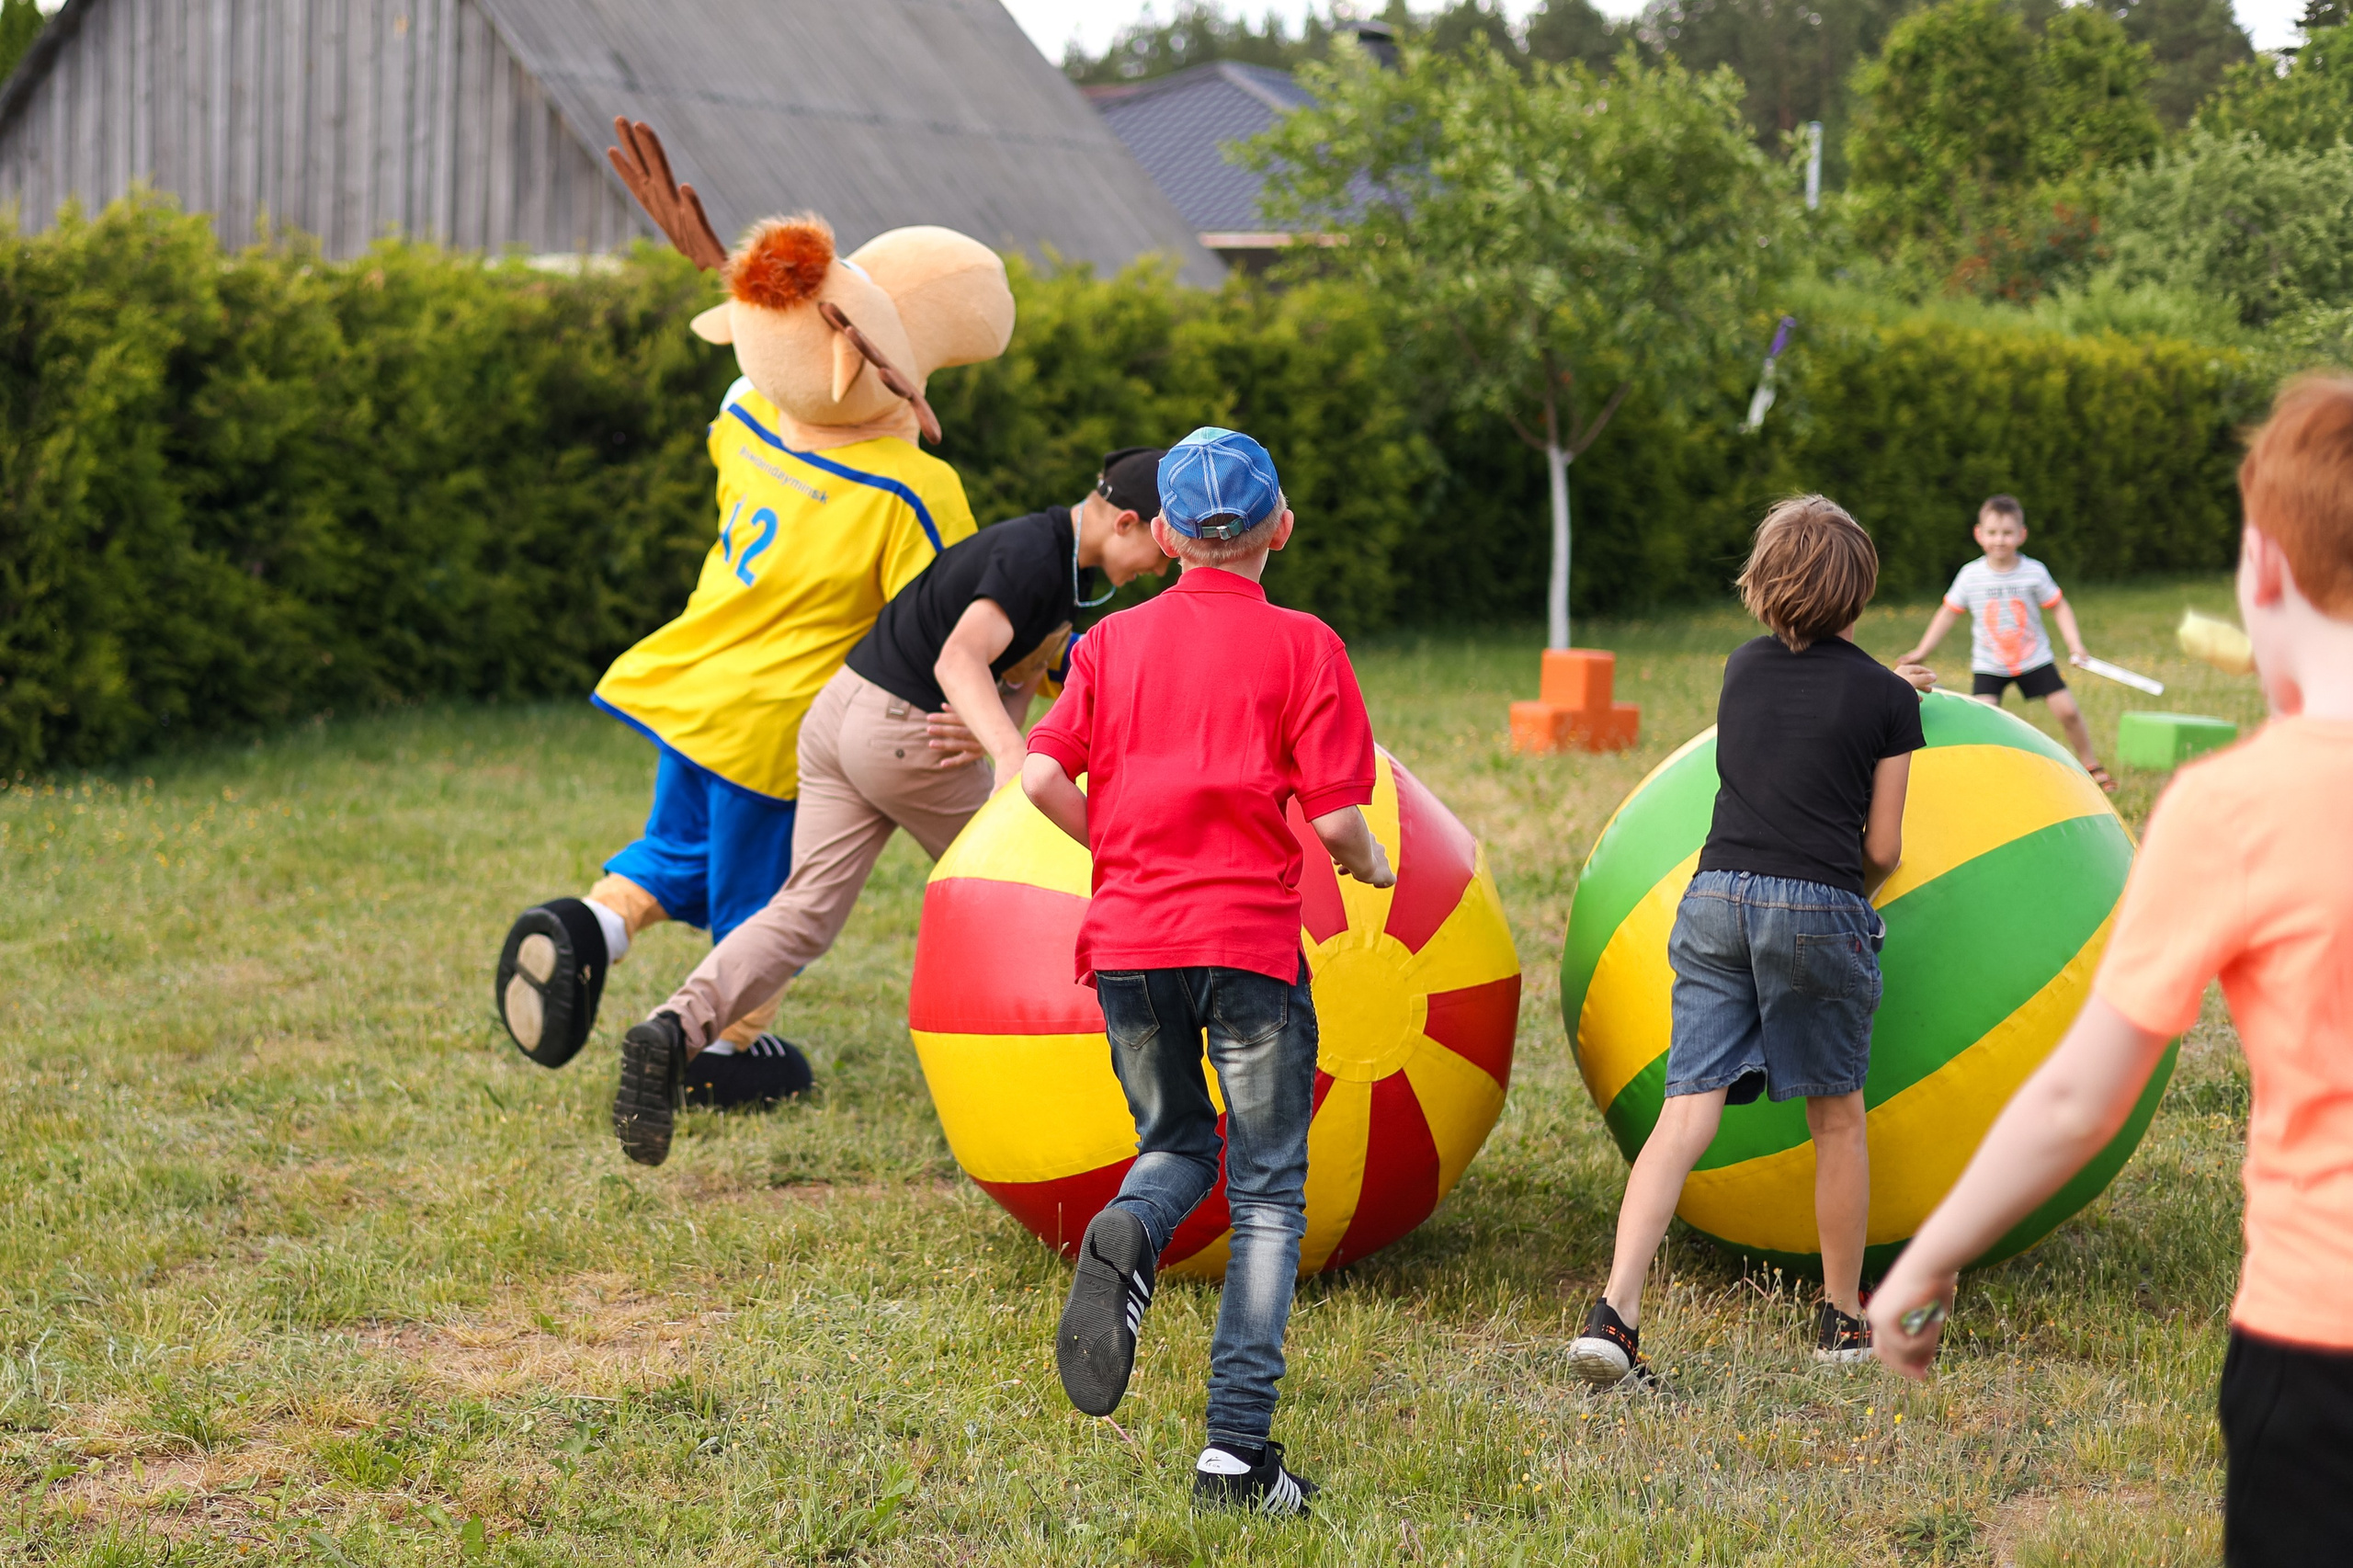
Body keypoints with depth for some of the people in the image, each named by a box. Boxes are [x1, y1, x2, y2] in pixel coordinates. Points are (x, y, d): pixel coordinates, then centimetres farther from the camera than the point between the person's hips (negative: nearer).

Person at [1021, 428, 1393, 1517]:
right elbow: (1334, 814, -7)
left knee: (1175, 1144, 22)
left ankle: (1124, 1239, -14)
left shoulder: (1112, 641, 9)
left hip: (1129, 938, 3)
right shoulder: (1301, 645, 0)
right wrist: (1370, 867, 15)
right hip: (1249, 938, -3)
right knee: (1266, 1196, 6)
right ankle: (1237, 1449, 0)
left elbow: (1043, 778, 1)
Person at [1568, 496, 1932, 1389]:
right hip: (1818, 912, -4)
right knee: (1836, 1118, 13)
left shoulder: (1744, 669, 14)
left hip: (1716, 899, 4)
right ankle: (1843, 1318, 25)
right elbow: (1881, 848, 3)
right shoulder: (1886, 700, 1)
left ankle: (1613, 1313, -15)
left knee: (1686, 1112, -2)